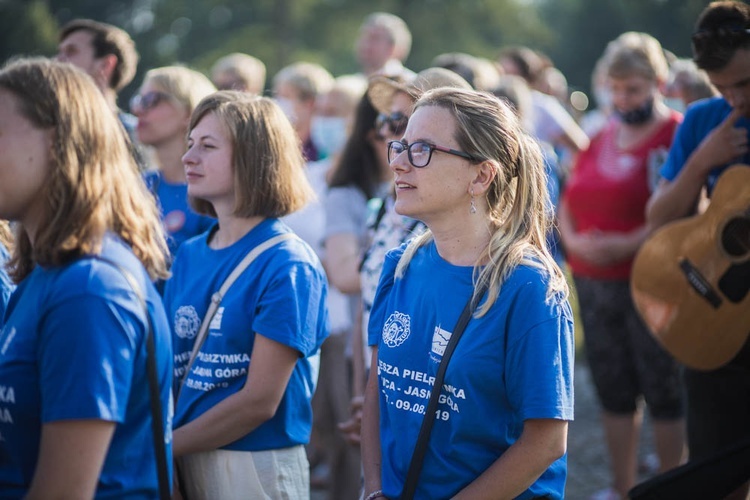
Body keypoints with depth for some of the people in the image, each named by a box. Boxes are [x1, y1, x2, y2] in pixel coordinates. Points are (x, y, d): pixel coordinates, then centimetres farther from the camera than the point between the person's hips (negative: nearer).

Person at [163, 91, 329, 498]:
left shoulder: (288, 266, -13)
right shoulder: (188, 255, 6)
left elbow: (260, 401, -16)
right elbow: (172, 369, 6)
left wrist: (166, 448, -11)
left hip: (256, 465, -5)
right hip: (185, 462, 6)